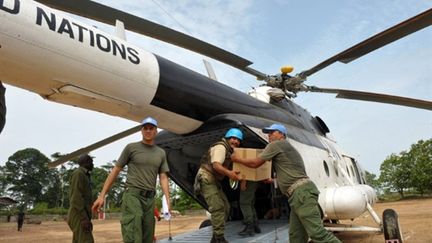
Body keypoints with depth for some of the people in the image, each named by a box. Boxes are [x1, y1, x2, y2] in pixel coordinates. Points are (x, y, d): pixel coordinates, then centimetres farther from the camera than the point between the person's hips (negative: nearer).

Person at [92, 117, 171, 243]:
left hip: (150, 199, 5)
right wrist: (102, 195, -1)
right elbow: (115, 171, 4)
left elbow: (163, 178, 11)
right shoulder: (131, 147, 3)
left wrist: (167, 201, -3)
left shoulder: (161, 153, 14)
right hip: (133, 195, -5)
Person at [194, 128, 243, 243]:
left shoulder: (230, 152, 16)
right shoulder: (221, 147, -14)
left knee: (225, 206, 9)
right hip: (206, 178, -10)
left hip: (214, 180, 10)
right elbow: (216, 165, -29)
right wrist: (229, 173, -45)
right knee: (218, 207, -17)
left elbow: (229, 168, 15)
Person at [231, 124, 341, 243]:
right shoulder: (286, 148, 30)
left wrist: (237, 159, 18)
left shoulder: (276, 144, 1)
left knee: (317, 233, -17)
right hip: (298, 194, 10)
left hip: (302, 192, -10)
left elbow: (255, 163, 2)